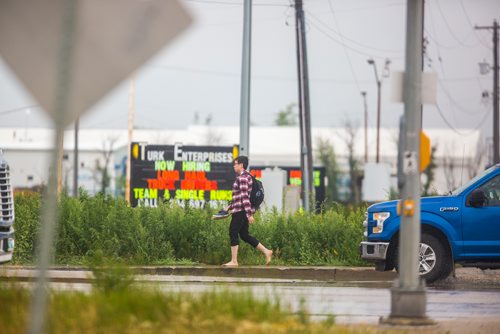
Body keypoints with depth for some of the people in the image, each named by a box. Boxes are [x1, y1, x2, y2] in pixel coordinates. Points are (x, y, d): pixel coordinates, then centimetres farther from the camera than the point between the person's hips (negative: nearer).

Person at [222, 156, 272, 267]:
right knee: (244, 235, 12)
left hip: (241, 211, -10)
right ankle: (266, 251, 10)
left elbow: (244, 197, -20)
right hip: (242, 210, 10)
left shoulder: (242, 178, -15)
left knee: (233, 233, -5)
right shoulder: (246, 176, 17)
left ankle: (234, 261, -4)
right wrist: (229, 207, 22)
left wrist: (249, 214, -24)